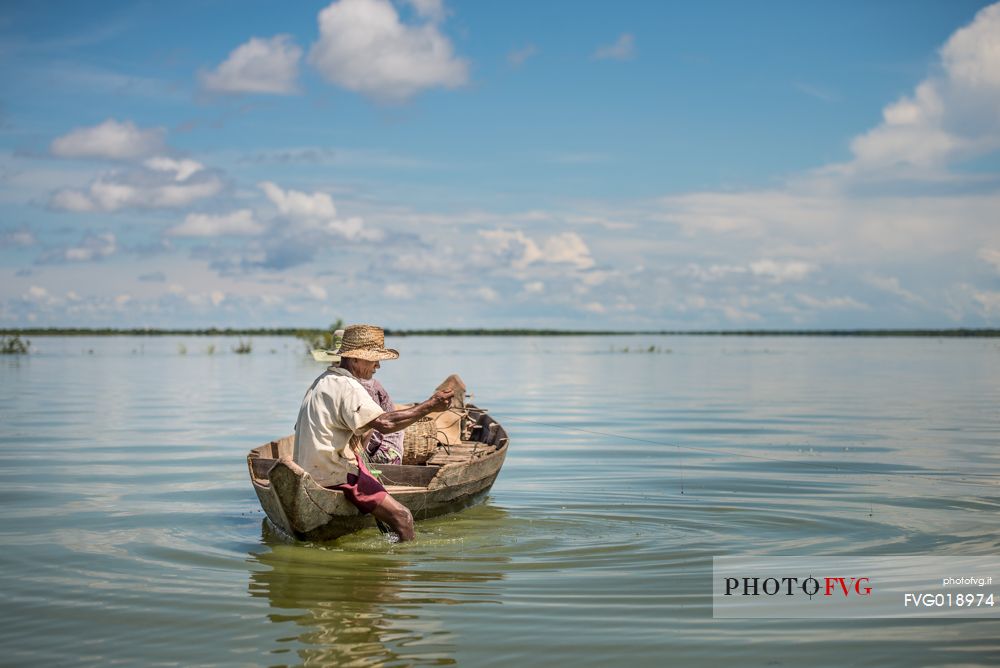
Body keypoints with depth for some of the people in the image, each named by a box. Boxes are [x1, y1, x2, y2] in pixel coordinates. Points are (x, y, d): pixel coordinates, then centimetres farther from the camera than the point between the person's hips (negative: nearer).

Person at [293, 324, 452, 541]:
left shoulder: (324, 380, 17)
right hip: (335, 476, -11)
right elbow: (385, 424, -27)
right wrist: (429, 406, -23)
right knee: (403, 519, -15)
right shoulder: (347, 386, -16)